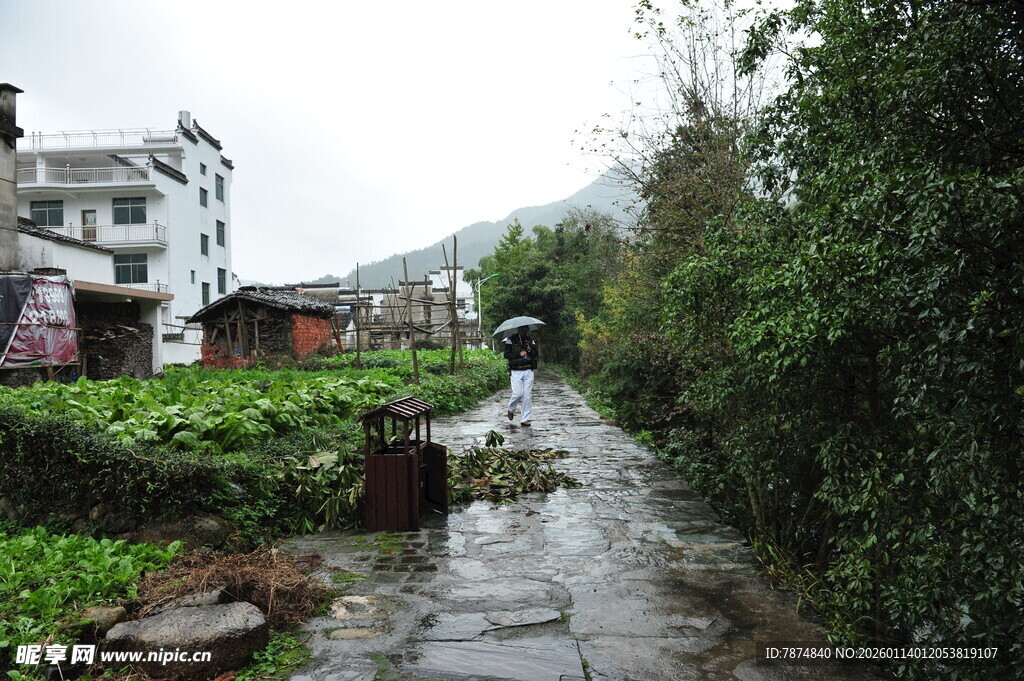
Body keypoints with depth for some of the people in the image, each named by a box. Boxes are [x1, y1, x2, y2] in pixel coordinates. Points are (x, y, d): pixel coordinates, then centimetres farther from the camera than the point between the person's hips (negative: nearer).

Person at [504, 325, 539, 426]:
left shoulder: (531, 340, 11)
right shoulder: (510, 340, -1)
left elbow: (536, 354, 10)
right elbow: (506, 355, -5)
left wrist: (530, 350, -11)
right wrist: (519, 354, -15)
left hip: (528, 371, 3)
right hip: (515, 371, -3)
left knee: (527, 395, -1)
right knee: (518, 393, -12)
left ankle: (524, 419, 7)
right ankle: (511, 409, 20)